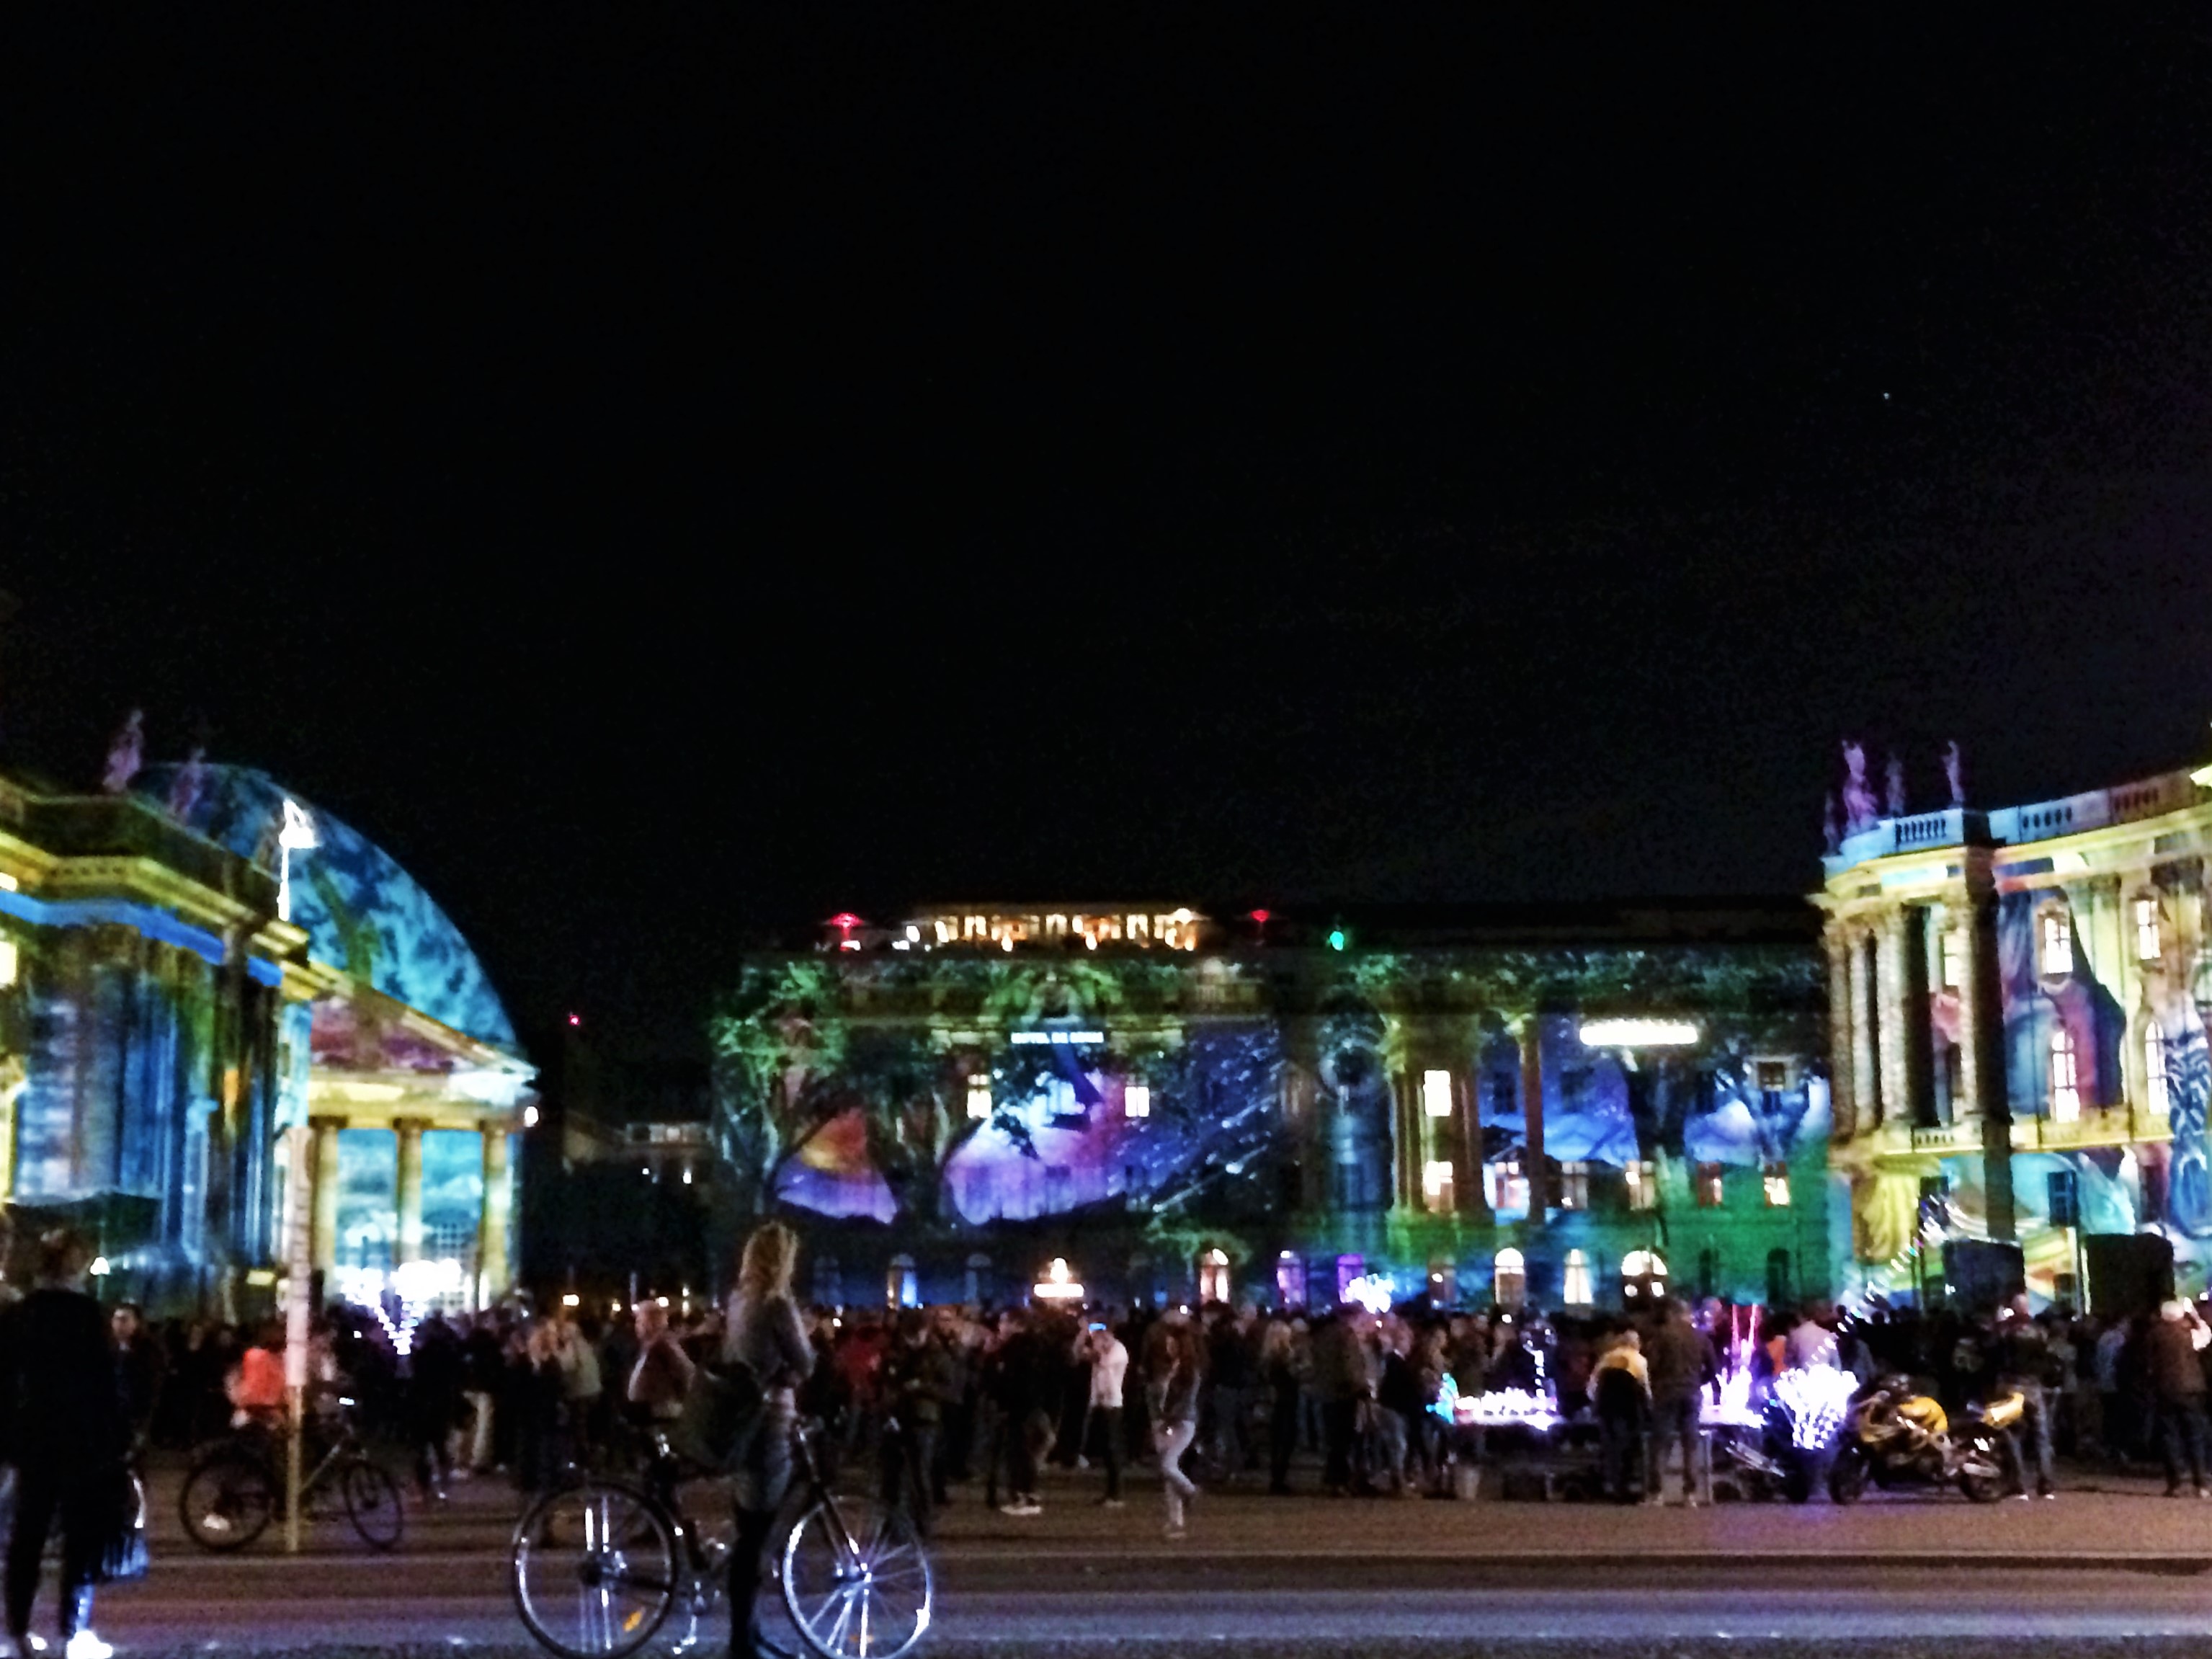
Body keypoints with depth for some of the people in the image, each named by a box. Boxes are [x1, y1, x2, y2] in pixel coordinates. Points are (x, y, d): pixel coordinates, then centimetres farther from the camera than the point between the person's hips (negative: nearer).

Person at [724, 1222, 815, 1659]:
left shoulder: (738, 1301, 9)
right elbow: (804, 1364, -9)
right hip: (768, 1422, -8)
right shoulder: (777, 1304, -16)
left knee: (748, 1529, 16)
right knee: (755, 1533, -3)